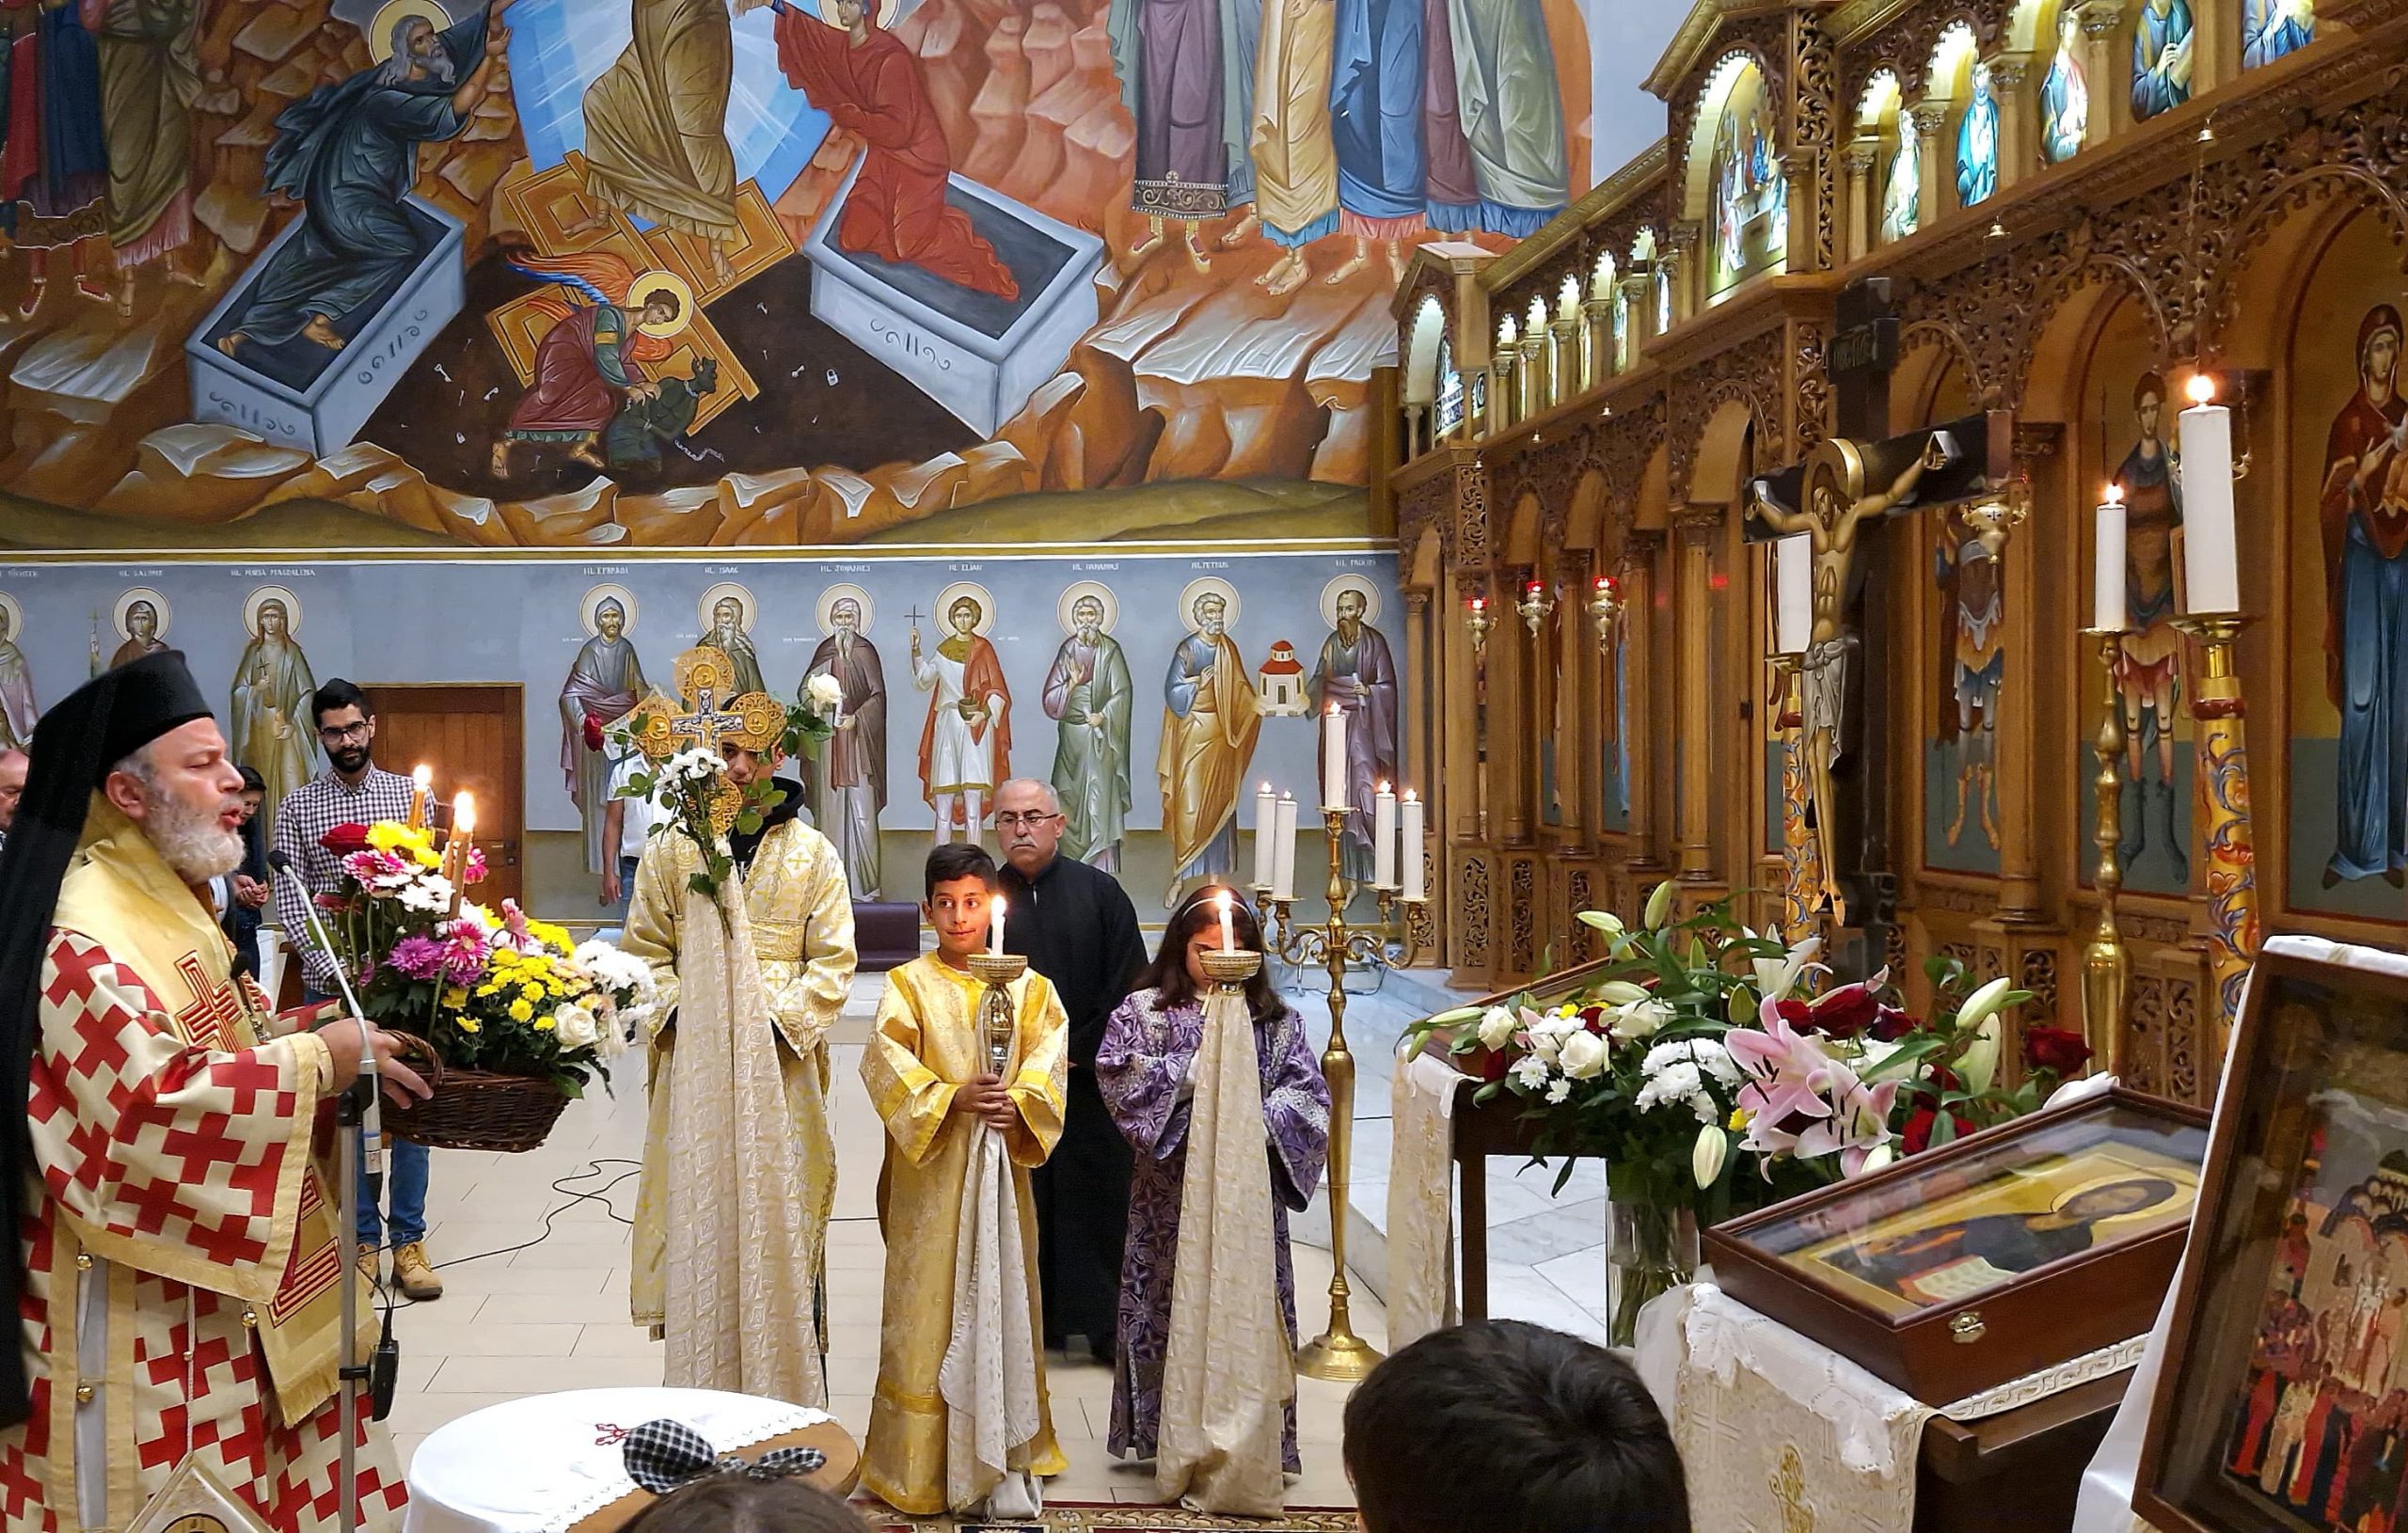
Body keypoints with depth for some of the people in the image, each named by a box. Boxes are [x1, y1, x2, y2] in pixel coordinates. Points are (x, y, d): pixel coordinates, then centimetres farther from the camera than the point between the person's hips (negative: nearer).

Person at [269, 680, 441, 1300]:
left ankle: (408, 1239, 11)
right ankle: (363, 1237, 16)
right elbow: (288, 898, -1)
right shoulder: (299, 806, 4)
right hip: (329, 978, 0)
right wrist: (327, 965, -13)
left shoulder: (410, 794, 5)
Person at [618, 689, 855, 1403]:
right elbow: (645, 951, 6)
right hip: (694, 1067, 0)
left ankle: (782, 1400, 11)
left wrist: (776, 1020, -11)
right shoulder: (671, 847, 5)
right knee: (698, 1223, 2)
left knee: (778, 1226, 1)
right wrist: (683, 1015, -10)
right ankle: (700, 1406, 11)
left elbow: (833, 963, 2)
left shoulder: (813, 854, 5)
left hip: (781, 1067, 0)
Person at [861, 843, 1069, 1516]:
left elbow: (1048, 1061, 0)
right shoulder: (908, 984, 1)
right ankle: (922, 1466, 11)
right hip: (930, 1175, -2)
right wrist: (954, 1097, -20)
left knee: (1000, 1300, 6)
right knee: (929, 1305, 1)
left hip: (1001, 1170, 2)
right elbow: (887, 1060, -9)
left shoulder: (1027, 986, 7)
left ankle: (1002, 1463, 16)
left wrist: (1018, 1102, -19)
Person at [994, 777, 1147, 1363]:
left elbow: (1128, 985, -2)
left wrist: (1076, 1051, -7)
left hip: (1090, 1079, -1)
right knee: (1026, 1204, 5)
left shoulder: (1100, 892, 1)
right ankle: (1037, 1321, 16)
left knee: (1099, 1202, 2)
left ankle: (1109, 1324, 12)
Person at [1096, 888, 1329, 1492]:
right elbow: (1118, 1077, -9)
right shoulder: (1144, 1011, 4)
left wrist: (1264, 1119, -15)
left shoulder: (1276, 1020, 9)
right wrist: (1192, 1073, -13)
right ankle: (1174, 1436, 11)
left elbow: (1307, 1090, 2)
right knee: (1172, 1302, 1)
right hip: (1172, 1189, -1)